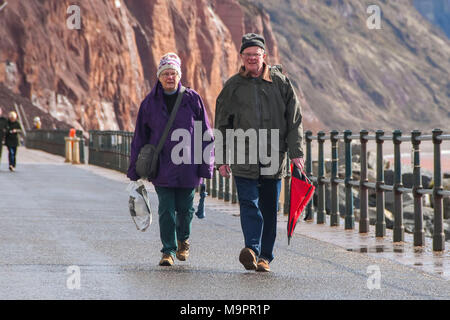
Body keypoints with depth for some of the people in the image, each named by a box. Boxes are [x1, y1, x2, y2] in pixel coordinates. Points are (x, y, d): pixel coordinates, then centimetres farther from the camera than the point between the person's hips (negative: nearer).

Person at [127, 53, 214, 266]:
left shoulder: (192, 99, 0)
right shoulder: (150, 103, 3)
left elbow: (205, 134, 3)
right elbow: (140, 138, 7)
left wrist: (206, 165, -2)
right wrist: (134, 169, 5)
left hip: (187, 166, 0)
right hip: (161, 167, 0)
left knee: (184, 207, 9)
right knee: (166, 210, -5)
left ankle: (183, 239, 36)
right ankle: (168, 251, 3)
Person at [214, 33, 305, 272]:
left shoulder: (280, 82, 5)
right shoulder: (232, 87, 6)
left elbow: (294, 120, 7)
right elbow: (221, 126, 11)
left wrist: (296, 153, 0)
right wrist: (222, 159, 6)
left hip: (274, 158, 1)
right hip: (243, 159, -1)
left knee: (270, 209, 5)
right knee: (248, 203, -15)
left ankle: (265, 257, 12)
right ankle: (252, 250, -25)